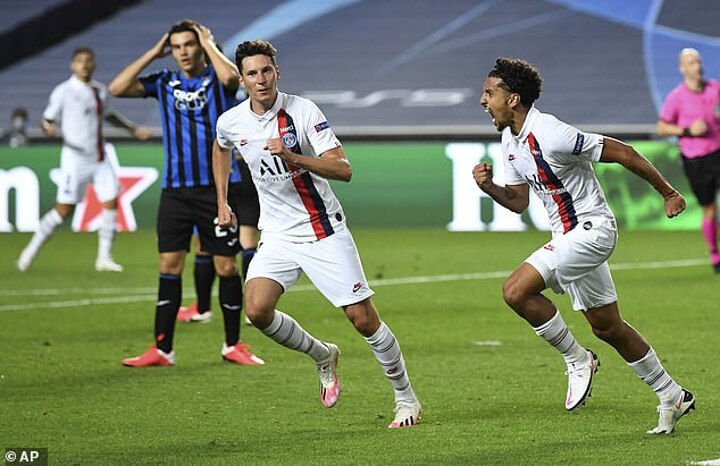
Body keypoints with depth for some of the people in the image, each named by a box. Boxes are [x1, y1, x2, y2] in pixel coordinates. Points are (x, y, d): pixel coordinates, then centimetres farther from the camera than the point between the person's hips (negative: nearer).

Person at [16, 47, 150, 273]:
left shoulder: (100, 90, 10)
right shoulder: (63, 91, -8)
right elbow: (48, 119, -5)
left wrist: (133, 128, 29)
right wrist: (49, 128, -28)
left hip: (100, 158, 6)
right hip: (75, 158, -6)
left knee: (111, 203, -2)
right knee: (64, 210, -5)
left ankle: (104, 258, 6)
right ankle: (31, 251, 10)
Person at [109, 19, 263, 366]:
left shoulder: (217, 80, 0)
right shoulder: (164, 83, 10)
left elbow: (231, 76, -25)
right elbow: (117, 88, 0)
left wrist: (209, 44, -9)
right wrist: (153, 54, 1)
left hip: (215, 188, -3)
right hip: (175, 191, 3)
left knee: (226, 266, 2)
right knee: (169, 266, 1)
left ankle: (232, 345, 13)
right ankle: (162, 349, 5)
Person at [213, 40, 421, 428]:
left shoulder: (304, 111, -14)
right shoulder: (230, 122, -1)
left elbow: (343, 170, -20)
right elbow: (220, 148, 26)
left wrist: (293, 156, -32)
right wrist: (222, 201, 21)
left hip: (324, 230, -3)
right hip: (277, 235, 3)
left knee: (362, 317, -6)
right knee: (256, 309, -19)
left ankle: (406, 398, 12)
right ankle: (323, 356, 9)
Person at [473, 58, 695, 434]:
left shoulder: (550, 135, -23)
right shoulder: (510, 140, 6)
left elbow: (623, 153, -17)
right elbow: (519, 201, 14)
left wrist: (667, 193, -9)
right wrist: (489, 187, -7)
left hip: (592, 228, -9)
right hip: (569, 236, 10)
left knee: (516, 291, -22)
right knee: (607, 328, 14)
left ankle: (577, 360, -5)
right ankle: (672, 397, 26)